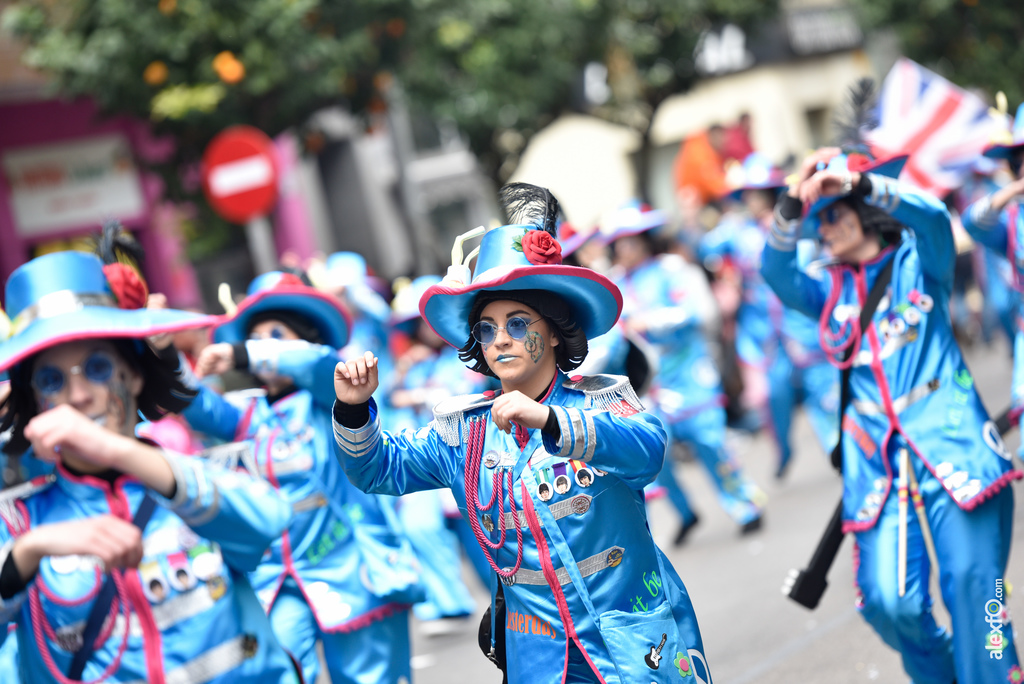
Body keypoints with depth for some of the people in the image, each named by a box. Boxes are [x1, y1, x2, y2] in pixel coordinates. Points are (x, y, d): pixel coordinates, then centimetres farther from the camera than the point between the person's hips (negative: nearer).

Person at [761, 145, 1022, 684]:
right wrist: (792, 206, -18)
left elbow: (934, 217, -14)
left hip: (951, 442, -3)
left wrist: (859, 183, -28)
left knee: (971, 586, -12)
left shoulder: (918, 261, 8)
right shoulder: (830, 293, 16)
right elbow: (777, 274, -4)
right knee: (890, 604, -7)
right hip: (879, 459, 3)